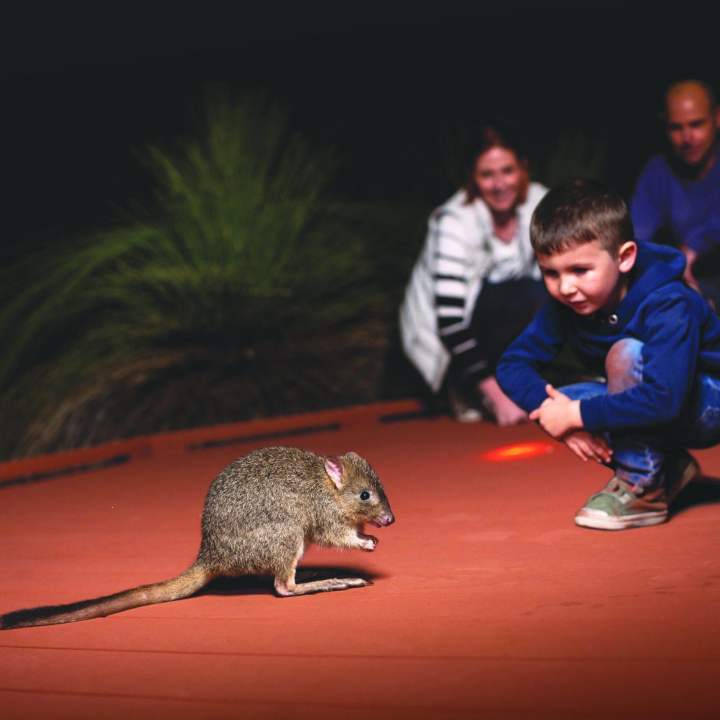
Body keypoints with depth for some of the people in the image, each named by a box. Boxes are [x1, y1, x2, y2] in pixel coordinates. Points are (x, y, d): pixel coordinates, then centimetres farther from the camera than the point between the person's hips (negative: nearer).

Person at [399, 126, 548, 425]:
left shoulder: (538, 202, -11)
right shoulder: (455, 223, -26)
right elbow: (450, 320, -32)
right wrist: (496, 394, -37)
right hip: (439, 334, -5)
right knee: (530, 296, -31)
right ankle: (468, 390, -12)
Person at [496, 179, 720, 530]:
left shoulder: (670, 306, -32)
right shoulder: (564, 304, -13)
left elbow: (663, 399, -42)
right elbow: (512, 364, -8)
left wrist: (577, 415, -34)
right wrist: (552, 405, -27)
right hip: (644, 405, 7)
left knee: (626, 353, -32)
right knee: (556, 401, -15)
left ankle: (642, 488, -19)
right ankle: (666, 470, 0)